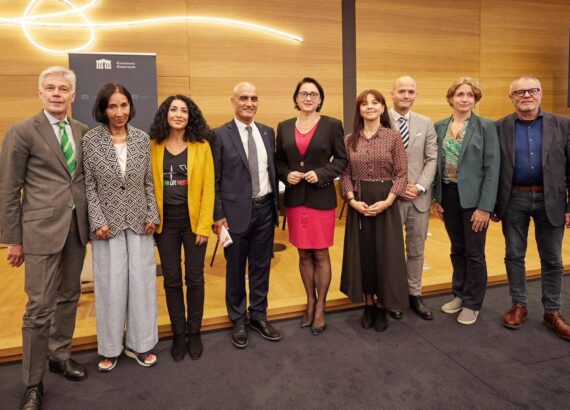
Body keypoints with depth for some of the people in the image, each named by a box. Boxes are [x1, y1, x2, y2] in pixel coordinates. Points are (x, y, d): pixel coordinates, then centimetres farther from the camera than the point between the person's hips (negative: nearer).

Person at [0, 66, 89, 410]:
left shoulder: (83, 132, 9)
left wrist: (93, 221, 8)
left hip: (77, 227, 5)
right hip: (42, 229, -5)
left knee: (69, 297, 16)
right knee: (40, 308, 0)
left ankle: (60, 355, 36)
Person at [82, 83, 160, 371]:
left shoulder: (142, 139, 2)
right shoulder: (91, 140, -4)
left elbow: (149, 182, 5)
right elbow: (89, 185, -2)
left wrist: (152, 216, -1)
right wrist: (98, 221, -9)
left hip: (139, 222, 2)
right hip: (107, 223, -2)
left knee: (141, 281, 7)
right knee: (111, 285, 6)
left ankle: (139, 342, 24)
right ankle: (110, 347, 25)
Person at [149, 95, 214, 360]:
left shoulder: (201, 146, -3)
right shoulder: (154, 146, 1)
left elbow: (208, 188, -5)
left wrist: (204, 225, -10)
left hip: (193, 220, -1)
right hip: (165, 221, 1)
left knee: (194, 278, 8)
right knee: (171, 280, 9)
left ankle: (194, 333, 25)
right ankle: (178, 333, 25)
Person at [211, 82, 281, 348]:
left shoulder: (268, 132, 8)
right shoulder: (220, 135, -5)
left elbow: (273, 170, 12)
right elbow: (214, 180, -6)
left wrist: (275, 206, 9)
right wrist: (218, 216, -9)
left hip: (265, 209, 4)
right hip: (236, 210, -4)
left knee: (261, 266, 14)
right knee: (236, 269, 10)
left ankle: (258, 316, 31)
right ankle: (238, 321, 28)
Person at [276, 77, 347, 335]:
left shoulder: (332, 125, -1)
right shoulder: (284, 127, 8)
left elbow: (341, 159, -1)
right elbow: (279, 161, 12)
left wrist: (321, 174, -15)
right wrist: (286, 175, -8)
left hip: (322, 198, -3)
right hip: (295, 198, 3)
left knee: (321, 254, 4)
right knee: (303, 254, 11)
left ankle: (320, 307, 20)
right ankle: (310, 302, 28)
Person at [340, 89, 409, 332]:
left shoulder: (393, 137, -2)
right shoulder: (351, 140, 5)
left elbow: (401, 174, -4)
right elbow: (346, 174, 4)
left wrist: (387, 201, -16)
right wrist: (352, 200, -11)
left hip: (385, 203, -2)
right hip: (358, 204, 2)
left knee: (385, 253, 4)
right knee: (362, 253, 8)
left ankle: (382, 307, 21)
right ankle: (368, 305, 24)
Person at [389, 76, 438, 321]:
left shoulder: (425, 123, 8)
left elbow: (432, 159, 4)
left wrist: (420, 186, -10)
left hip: (419, 196, 4)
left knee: (417, 249, 12)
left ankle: (415, 295, 25)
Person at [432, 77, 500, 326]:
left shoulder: (486, 127, -5)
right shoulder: (440, 127, 6)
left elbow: (492, 168, -9)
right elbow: (436, 164, 8)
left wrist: (485, 206, -14)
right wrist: (436, 198, 3)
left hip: (473, 197, -3)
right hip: (448, 195, 4)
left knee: (474, 252, 6)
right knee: (457, 249, 15)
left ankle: (473, 303, 21)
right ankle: (459, 294, 32)